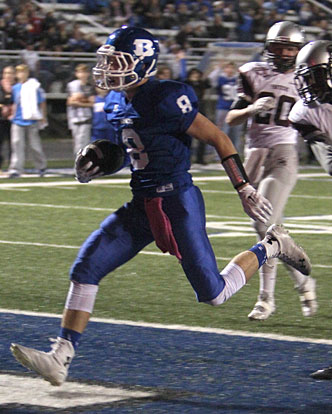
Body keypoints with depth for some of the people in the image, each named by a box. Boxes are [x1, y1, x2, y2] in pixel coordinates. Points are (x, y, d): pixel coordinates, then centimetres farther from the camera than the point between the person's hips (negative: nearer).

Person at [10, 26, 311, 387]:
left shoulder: (166, 100, -19)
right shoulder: (118, 104, 6)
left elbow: (218, 139, -12)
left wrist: (244, 189, -9)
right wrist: (97, 164, 5)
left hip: (177, 203, -7)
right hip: (142, 205, 7)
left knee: (213, 294, 0)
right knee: (85, 269, -5)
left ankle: (271, 247, 25)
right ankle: (60, 357, -4)